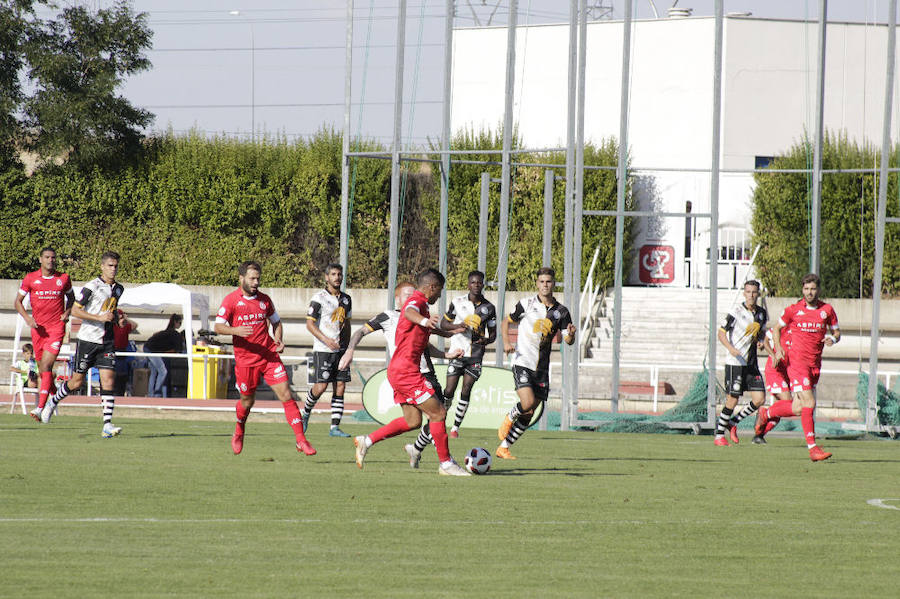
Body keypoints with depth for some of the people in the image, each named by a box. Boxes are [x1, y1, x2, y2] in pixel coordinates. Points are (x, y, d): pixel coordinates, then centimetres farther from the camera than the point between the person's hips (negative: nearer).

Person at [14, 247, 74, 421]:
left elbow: (71, 297, 21)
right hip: (38, 327, 2)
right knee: (42, 369, 10)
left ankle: (40, 408, -21)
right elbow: (18, 301, 8)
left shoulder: (63, 278, 4)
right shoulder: (30, 279, 2)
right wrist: (27, 317, -8)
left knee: (45, 367, -15)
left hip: (56, 328, -2)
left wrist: (67, 313, 3)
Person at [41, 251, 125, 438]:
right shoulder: (92, 286, -10)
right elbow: (75, 310, -13)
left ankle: (107, 425, -13)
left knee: (108, 380, -9)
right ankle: (52, 403, 32)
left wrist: (116, 317, 7)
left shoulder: (118, 289, 11)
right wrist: (100, 317, -20)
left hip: (107, 342, 5)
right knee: (77, 382, 4)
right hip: (88, 339, -5)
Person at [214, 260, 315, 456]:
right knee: (247, 401, 10)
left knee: (286, 395, -8)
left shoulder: (264, 299, 9)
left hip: (269, 356, 2)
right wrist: (236, 330, -27)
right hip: (245, 359, -2)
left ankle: (301, 440, -7)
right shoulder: (231, 300, -3)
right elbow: (218, 327, -8)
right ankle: (238, 434, 40)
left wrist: (278, 339, 3)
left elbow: (276, 322, 23)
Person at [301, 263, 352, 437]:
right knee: (320, 387, -10)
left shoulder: (346, 299, 12)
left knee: (339, 388, -1)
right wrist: (326, 340, -20)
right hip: (322, 351, -6)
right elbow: (310, 324, -9)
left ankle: (335, 427, 0)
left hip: (340, 349, 6)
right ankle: (306, 412, 18)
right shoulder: (319, 298, -7)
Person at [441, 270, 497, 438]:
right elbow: (443, 324, 7)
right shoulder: (458, 302, 1)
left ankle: (456, 427, 4)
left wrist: (487, 340, -12)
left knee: (466, 391, -5)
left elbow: (493, 333, 11)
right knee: (449, 391, -7)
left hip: (475, 355, 1)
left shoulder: (489, 308, 4)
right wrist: (458, 326, -14)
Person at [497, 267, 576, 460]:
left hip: (542, 368, 4)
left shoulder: (561, 312, 6)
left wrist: (570, 334, -21)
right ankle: (509, 418, 11)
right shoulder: (527, 304, -2)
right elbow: (506, 322, 8)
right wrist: (506, 342, -10)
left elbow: (569, 341, 3)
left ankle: (503, 448, 17)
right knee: (528, 403, -23)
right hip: (522, 362, -4)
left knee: (528, 414, 4)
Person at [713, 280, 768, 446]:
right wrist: (731, 348, -24)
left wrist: (760, 341, 0)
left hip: (752, 363, 6)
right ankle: (719, 435, 9)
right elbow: (721, 333, -7)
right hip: (735, 362, -6)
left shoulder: (762, 313, 8)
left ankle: (733, 422, 18)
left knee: (759, 399, -3)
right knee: (732, 400, -6)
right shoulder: (736, 312, -10)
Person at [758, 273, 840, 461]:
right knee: (809, 403, -17)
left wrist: (833, 338, -8)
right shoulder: (794, 310, -2)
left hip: (815, 364, 4)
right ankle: (812, 448, -15)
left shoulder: (827, 310, 4)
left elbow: (836, 331, 16)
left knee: (797, 409, 7)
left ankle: (767, 414, 36)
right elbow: (777, 328, 12)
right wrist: (778, 349, -3)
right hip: (796, 361, -4)